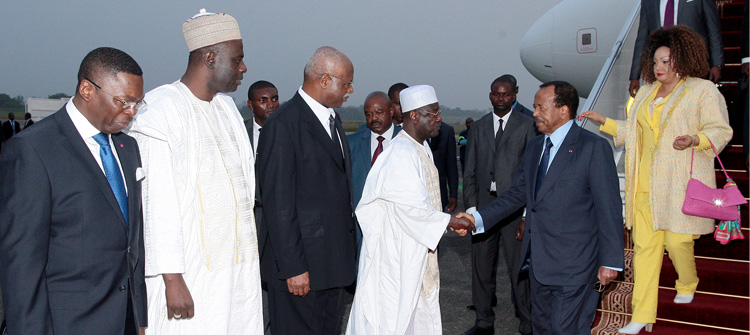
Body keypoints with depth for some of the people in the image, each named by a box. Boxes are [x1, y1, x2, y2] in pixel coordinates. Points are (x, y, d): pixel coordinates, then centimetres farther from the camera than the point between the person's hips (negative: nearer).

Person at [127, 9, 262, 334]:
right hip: (191, 273, -7)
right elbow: (159, 203, -15)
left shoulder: (226, 106, 14)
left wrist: (250, 257, 15)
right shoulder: (162, 109, -11)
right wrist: (172, 279, -17)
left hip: (241, 268, 7)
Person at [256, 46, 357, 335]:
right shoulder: (283, 125, -15)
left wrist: (347, 250, 15)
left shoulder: (332, 119, 14)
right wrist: (293, 267, -19)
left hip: (333, 261, 9)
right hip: (300, 263, -9)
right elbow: (278, 204, -18)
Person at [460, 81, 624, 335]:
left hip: (572, 264, -7)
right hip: (537, 261, 7)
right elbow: (517, 194, 14)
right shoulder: (534, 147, 12)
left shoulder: (594, 147, -10)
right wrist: (478, 218, 3)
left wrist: (610, 261, -12)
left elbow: (609, 209, -11)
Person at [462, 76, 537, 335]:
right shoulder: (478, 128, 12)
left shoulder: (527, 125, 2)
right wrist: (471, 207, 1)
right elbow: (469, 172, 11)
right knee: (481, 266, 9)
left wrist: (528, 212, -8)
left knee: (519, 267, 0)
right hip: (484, 205, 4)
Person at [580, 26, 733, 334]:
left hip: (681, 182, -5)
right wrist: (603, 121, 17)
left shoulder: (703, 90, -1)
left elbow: (720, 131, -4)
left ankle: (687, 284, 32)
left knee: (676, 240, -4)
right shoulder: (646, 93, 18)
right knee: (644, 245, 0)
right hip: (645, 182, 5)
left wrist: (694, 140, -22)